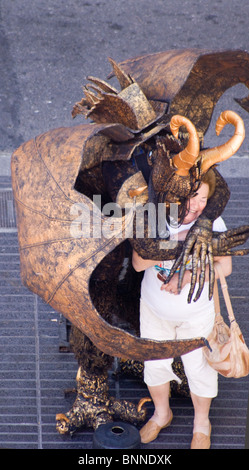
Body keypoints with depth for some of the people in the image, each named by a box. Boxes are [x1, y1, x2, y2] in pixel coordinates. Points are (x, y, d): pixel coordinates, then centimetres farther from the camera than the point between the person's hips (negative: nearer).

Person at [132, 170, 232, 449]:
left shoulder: (212, 222, -19)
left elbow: (225, 266, -20)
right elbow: (138, 263, -24)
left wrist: (188, 275, -32)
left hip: (196, 313, -1)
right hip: (154, 308, 2)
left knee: (198, 369, 11)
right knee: (155, 364, 17)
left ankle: (202, 423, 39)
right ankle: (162, 414, 46)